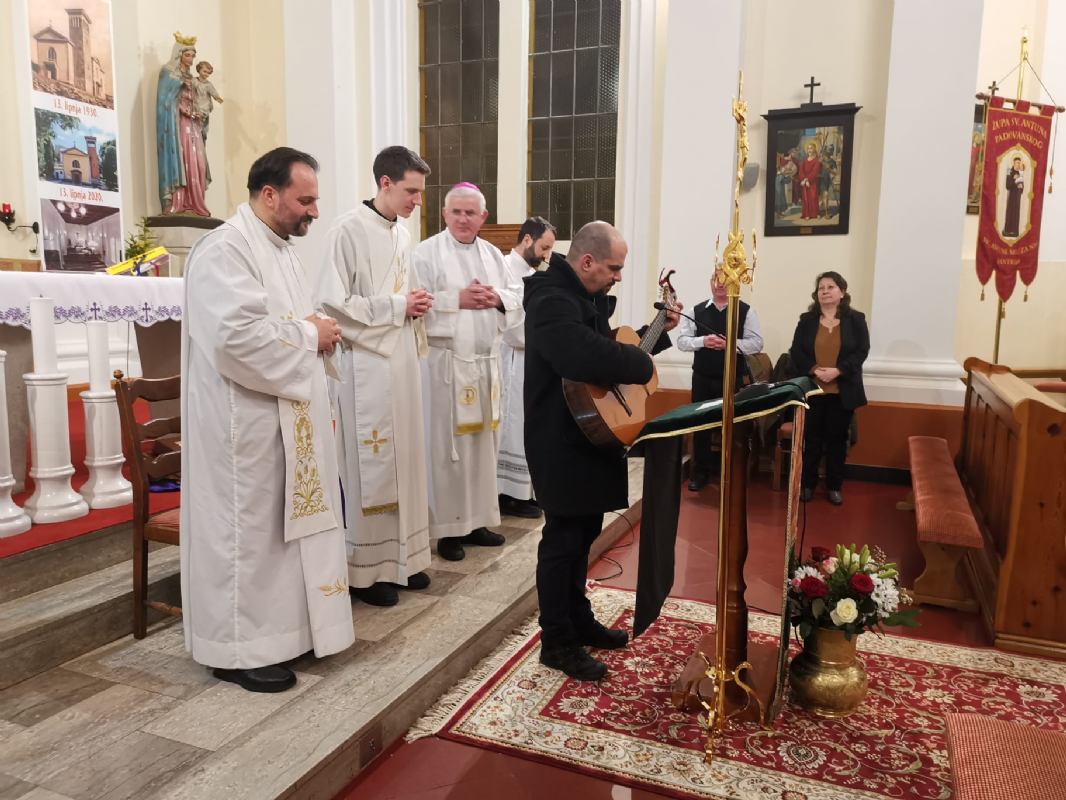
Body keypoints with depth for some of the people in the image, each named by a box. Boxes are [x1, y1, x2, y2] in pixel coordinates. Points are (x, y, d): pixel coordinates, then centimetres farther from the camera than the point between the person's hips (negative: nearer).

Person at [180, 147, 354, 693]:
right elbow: (237, 338, -29)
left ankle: (282, 625, 30)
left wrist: (318, 334, 1)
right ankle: (239, 648, 15)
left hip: (288, 415, 10)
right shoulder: (225, 249, -16)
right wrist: (310, 335, -16)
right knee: (247, 528, 1)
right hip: (245, 422, -10)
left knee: (285, 521, 16)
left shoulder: (280, 248, 14)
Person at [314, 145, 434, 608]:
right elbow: (332, 302, -16)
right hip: (366, 363, -8)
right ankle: (366, 570, 12)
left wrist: (416, 307, 2)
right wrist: (398, 306, -14)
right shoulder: (349, 229, -11)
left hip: (402, 360, 8)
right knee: (370, 467, -1)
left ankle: (400, 557, 24)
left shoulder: (402, 233, 13)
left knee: (403, 460, 12)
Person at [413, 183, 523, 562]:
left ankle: (477, 519, 22)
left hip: (487, 360, 6)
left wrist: (497, 299, -7)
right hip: (446, 361, -6)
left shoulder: (493, 254, 14)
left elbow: (517, 303, 13)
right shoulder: (426, 253, -3)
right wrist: (457, 299, -17)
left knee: (482, 441, 11)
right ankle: (446, 527, 8)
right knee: (447, 445, -2)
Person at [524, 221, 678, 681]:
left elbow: (608, 348, 23)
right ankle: (557, 642, 13)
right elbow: (591, 357, -38)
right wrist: (643, 365, -21)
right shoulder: (552, 301, -21)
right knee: (563, 538, 0)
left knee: (584, 531, 19)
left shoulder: (589, 297, 12)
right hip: (563, 443, -10)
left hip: (590, 436, 10)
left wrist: (659, 332, 13)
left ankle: (579, 619, 34)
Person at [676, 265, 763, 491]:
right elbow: (682, 340, 0)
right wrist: (703, 341, -18)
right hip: (702, 377, 2)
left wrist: (729, 344, -20)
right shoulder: (696, 311, 3)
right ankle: (701, 471, 21)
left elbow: (756, 343, -7)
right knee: (700, 423, 8)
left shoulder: (746, 311, -1)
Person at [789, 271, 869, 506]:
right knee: (811, 438, 7)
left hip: (843, 391, 0)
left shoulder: (856, 319, 2)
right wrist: (813, 370, -16)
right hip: (812, 389, 0)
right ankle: (807, 484, 18)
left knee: (837, 439, 8)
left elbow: (861, 351, -4)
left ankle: (834, 486, 19)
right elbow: (796, 352, 0)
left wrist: (838, 371, -17)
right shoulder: (806, 319, 4)